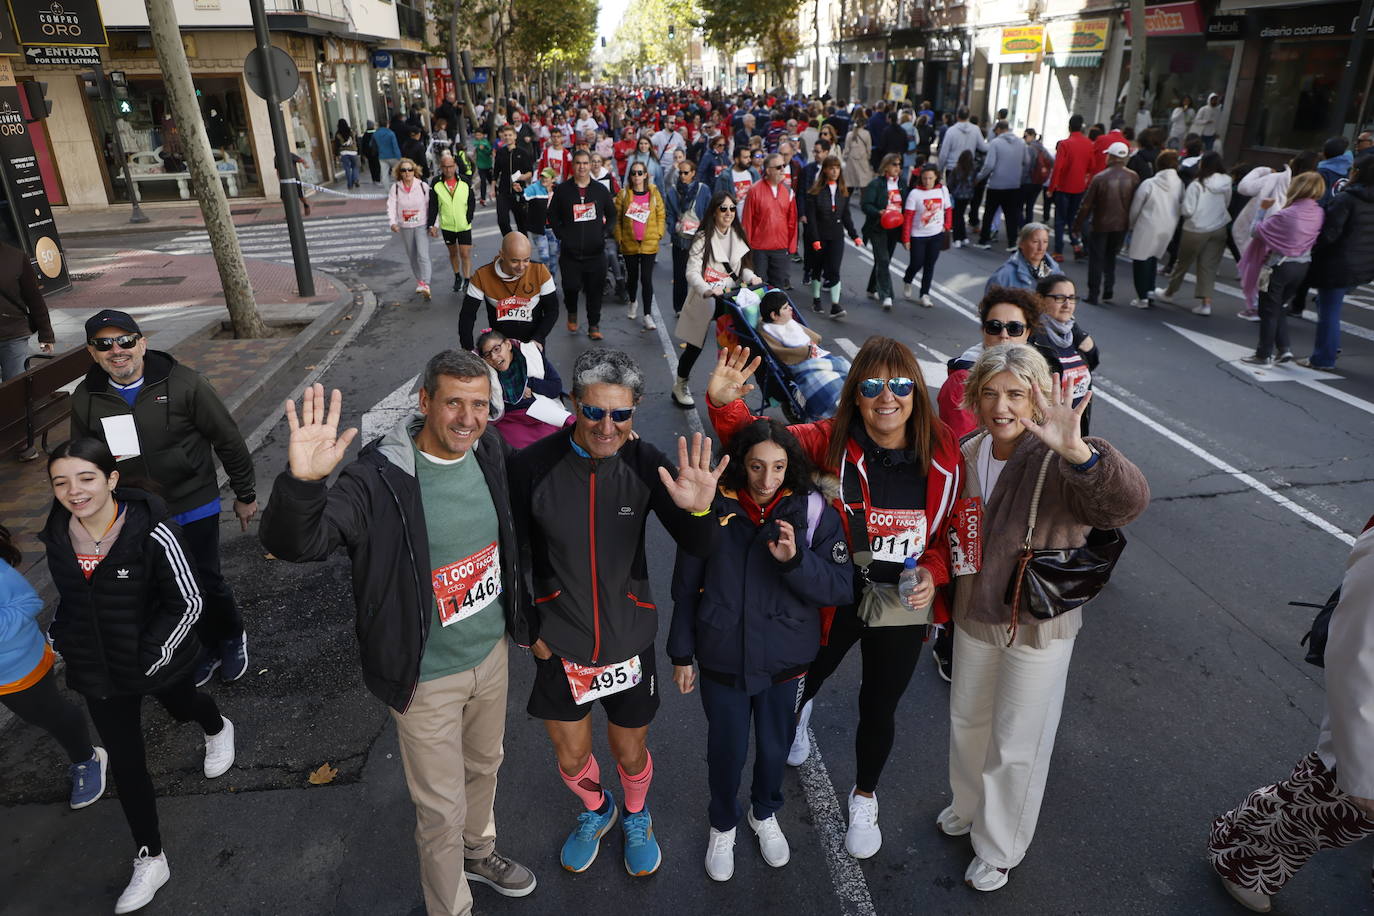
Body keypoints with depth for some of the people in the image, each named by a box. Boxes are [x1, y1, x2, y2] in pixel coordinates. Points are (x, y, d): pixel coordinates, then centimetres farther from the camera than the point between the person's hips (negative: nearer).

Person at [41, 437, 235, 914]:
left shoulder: (151, 532, -27)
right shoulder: (57, 534, -11)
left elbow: (187, 602, -20)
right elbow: (66, 596, 10)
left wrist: (151, 657, -21)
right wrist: (60, 638, 4)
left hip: (158, 662, -3)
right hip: (97, 673, 4)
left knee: (182, 707, 29)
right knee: (126, 764, 12)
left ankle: (218, 730, 67)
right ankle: (150, 860, 29)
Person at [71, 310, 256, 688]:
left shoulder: (183, 383, -16)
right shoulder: (85, 399, -5)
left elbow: (228, 440, -8)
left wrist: (245, 494, -2)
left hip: (195, 506, -3)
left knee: (207, 582, 8)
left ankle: (231, 639, 37)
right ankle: (206, 647, 38)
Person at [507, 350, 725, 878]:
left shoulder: (646, 464, -16)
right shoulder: (534, 465, -18)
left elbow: (699, 548, -15)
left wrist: (698, 508, -37)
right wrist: (528, 629, -1)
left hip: (628, 638, 0)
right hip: (559, 642, 0)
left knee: (630, 752, 19)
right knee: (571, 758, 18)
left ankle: (636, 817, 55)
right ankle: (595, 812, 54)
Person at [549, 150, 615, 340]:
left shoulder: (600, 190, 8)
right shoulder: (562, 190, 4)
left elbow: (612, 214, 17)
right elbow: (552, 216, 9)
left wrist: (605, 232, 3)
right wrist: (562, 235, -4)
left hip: (595, 251, 1)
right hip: (570, 252, -1)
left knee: (595, 289, 3)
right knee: (571, 286, -6)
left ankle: (594, 325, 17)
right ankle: (572, 312, 27)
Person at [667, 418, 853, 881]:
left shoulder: (811, 510, -12)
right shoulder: (713, 507, -13)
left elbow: (840, 586, -13)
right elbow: (686, 587, -3)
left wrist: (795, 559, -31)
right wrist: (682, 654, 3)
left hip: (785, 661, 1)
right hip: (722, 660, -1)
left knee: (775, 746, 21)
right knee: (725, 750, 15)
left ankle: (765, 814, 51)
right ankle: (723, 825, 45)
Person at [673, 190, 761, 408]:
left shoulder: (738, 236, 6)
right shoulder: (704, 238, -13)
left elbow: (743, 266, 10)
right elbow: (692, 271, -23)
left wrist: (750, 276, -14)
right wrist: (706, 290, -42)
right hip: (704, 299, -5)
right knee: (695, 346, 6)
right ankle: (679, 387, 26)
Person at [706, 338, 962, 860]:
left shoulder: (943, 451, -13)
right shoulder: (831, 442, -19)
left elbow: (953, 525, 1)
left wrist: (934, 570, -15)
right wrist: (724, 402, -41)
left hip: (903, 604, 1)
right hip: (833, 597, 0)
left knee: (879, 708, 16)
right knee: (809, 674, 25)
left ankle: (864, 797, 48)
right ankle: (798, 715, 67)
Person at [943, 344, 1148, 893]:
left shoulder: (1056, 463, -25)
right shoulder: (967, 456, -5)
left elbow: (1129, 502, -45)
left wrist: (1077, 451, -60)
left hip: (1038, 629, -5)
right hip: (973, 617, 6)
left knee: (1017, 748, 12)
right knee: (967, 721, 25)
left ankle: (999, 850, 38)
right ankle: (968, 807, 53)